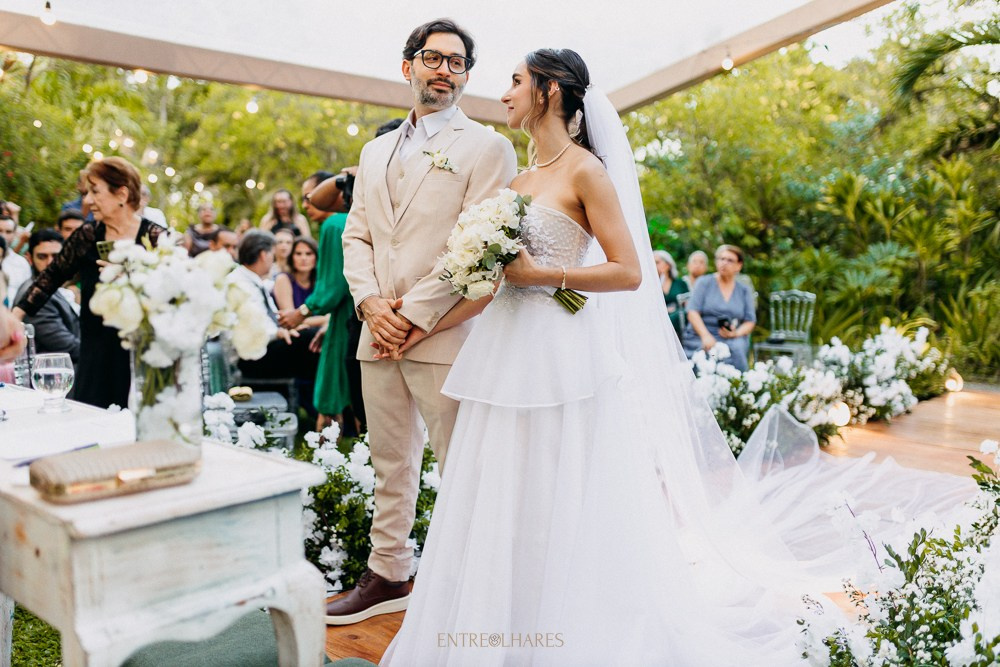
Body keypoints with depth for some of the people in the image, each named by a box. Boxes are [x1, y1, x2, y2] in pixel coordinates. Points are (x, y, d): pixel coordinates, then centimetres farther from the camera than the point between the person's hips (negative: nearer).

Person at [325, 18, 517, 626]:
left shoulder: (486, 147, 0)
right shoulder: (375, 152, 20)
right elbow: (356, 236, 15)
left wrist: (415, 312, -14)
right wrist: (370, 302, -3)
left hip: (446, 334, -6)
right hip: (379, 334, 6)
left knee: (462, 469, 1)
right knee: (391, 465, 15)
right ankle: (388, 577, 28)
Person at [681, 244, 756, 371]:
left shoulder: (744, 290, 15)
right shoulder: (704, 283, 7)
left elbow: (750, 321, 11)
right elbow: (692, 312, -4)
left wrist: (736, 333, -11)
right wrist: (705, 336, -19)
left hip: (732, 338, 2)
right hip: (700, 337, -2)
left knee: (737, 349, -31)